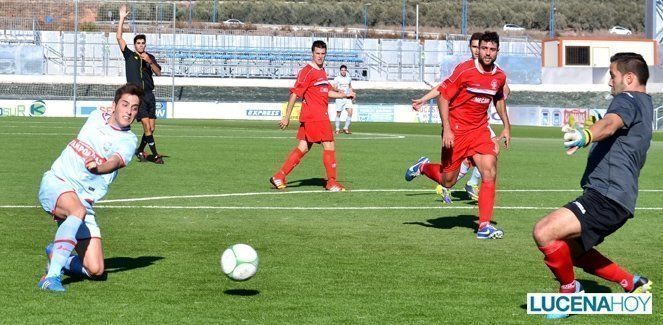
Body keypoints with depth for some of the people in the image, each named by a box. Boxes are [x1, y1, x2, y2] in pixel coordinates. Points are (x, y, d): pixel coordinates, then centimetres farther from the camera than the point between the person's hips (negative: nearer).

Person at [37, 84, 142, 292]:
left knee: (95, 270, -8)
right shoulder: (96, 117, 6)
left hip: (84, 201, 1)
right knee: (78, 210, -37)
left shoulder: (128, 141, -4)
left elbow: (115, 162, -27)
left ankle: (56, 255, 22)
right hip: (56, 183, -1)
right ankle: (52, 275, -39)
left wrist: (97, 168, -47)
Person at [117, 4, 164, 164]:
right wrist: (122, 18, -4)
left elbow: (158, 73, 1)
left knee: (151, 127, 3)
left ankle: (140, 151, 23)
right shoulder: (129, 55, 5)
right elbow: (119, 37, -1)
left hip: (149, 94, 4)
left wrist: (150, 62, -15)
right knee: (146, 125, -13)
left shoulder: (150, 57, 12)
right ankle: (155, 155, -9)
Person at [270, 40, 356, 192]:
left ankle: (279, 177, 13)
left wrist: (345, 95, 15)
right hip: (315, 117, -9)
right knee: (329, 146, -5)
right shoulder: (307, 71, -12)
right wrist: (286, 117, -15)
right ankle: (332, 183, 3)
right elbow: (295, 94, -13)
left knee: (303, 148, 10)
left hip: (321, 116, 9)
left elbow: (326, 92, 26)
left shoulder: (322, 71, 15)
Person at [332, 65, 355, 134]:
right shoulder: (337, 78, 0)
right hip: (340, 98, -3)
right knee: (338, 113, 1)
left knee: (350, 112, -13)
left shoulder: (349, 78, 14)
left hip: (348, 98, 3)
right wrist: (339, 90, -27)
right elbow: (334, 88, -7)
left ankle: (346, 128, -6)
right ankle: (337, 129, 12)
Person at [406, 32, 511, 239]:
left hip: (480, 130, 4)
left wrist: (506, 126, 17)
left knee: (490, 173, -14)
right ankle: (423, 167, 38)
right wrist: (446, 129, -18)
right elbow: (443, 96, -12)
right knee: (448, 181, 5)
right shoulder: (464, 70, -16)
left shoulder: (499, 76, 2)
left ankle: (484, 226, -10)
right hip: (456, 130, -4)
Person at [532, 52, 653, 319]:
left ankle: (570, 292, -3)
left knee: (544, 232, -21)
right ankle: (633, 284, 28)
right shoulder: (644, 106, 23)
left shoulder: (628, 99, -8)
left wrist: (586, 135, -52)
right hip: (618, 199, 11)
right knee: (571, 250, 26)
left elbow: (611, 123, -33)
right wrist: (589, 140, 56)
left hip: (607, 195, -11)